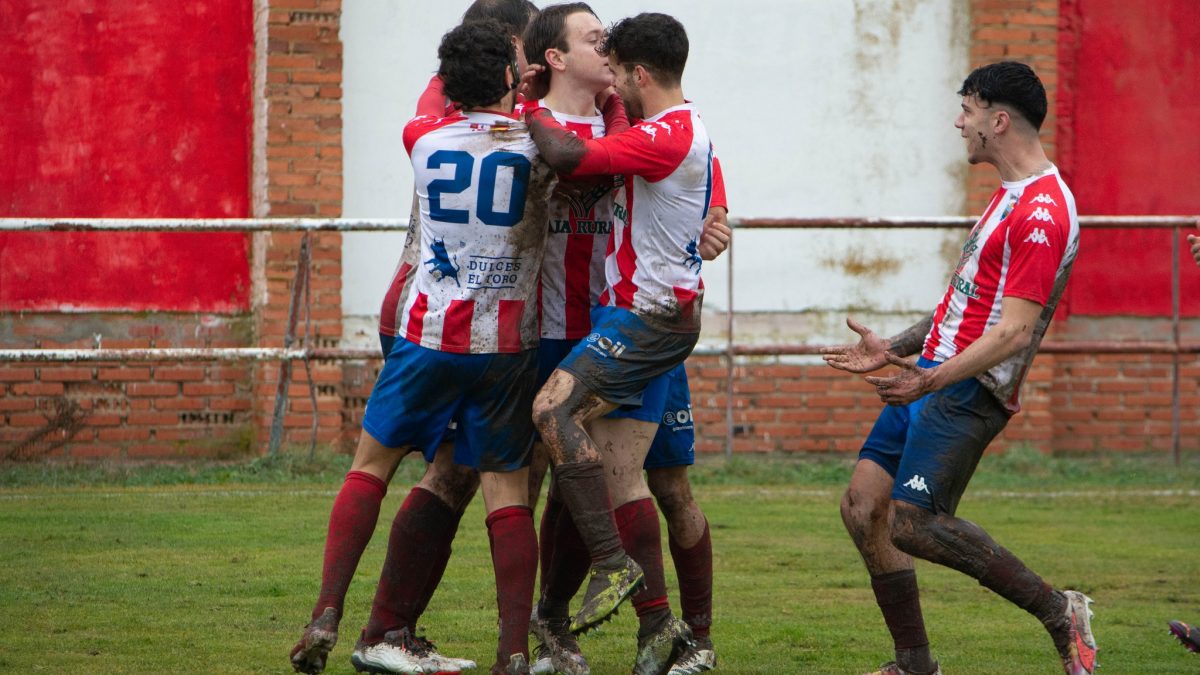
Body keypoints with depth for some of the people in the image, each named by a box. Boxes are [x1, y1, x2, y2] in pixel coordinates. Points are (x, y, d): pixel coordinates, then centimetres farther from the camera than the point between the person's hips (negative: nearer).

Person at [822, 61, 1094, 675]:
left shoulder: (1042, 213, -16)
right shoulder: (1012, 196, 18)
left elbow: (1014, 331, -23)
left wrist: (935, 379, -29)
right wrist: (894, 350, 27)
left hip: (968, 392, -10)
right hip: (935, 375, 10)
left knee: (910, 521, -19)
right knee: (863, 506, 4)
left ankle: (1058, 612, -9)